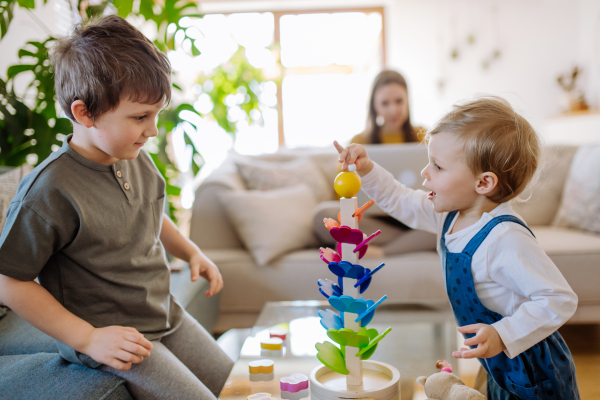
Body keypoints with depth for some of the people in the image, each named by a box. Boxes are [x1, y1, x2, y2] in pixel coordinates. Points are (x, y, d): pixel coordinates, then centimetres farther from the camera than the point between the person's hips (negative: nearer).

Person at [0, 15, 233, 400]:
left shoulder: (138, 159, -2)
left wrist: (191, 251, 6)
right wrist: (88, 338, -20)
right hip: (113, 340, -7)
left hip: (166, 316, 7)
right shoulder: (49, 191, -24)